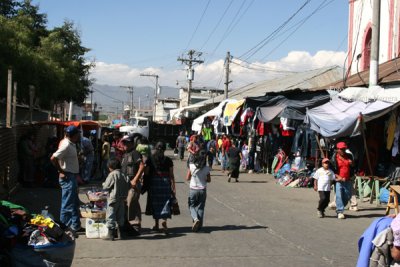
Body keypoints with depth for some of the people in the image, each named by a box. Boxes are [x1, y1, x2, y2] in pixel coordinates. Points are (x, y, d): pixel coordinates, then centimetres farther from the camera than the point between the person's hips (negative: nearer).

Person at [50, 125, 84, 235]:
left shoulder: (71, 143, 8)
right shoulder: (66, 145, -20)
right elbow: (53, 158, -27)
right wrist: (61, 171, -18)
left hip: (72, 177, 10)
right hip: (67, 178, -10)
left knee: (75, 203, 16)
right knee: (68, 204, -3)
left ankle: (76, 226, 24)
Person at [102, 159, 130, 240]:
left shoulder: (112, 175, -13)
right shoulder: (123, 175, 5)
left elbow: (105, 187, -12)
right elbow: (127, 187, 8)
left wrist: (104, 184, 8)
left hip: (113, 198, -7)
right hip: (122, 199, 7)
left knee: (110, 217, 0)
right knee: (120, 216, 14)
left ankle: (110, 234, 0)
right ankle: (120, 233, 19)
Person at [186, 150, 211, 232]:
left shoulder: (192, 166, -10)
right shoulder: (206, 168, -8)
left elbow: (187, 178, -3)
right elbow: (209, 180, 2)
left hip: (193, 189, -1)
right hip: (202, 190, 1)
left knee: (192, 206, 13)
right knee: (200, 207, 12)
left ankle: (195, 219, -13)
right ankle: (199, 225, 12)